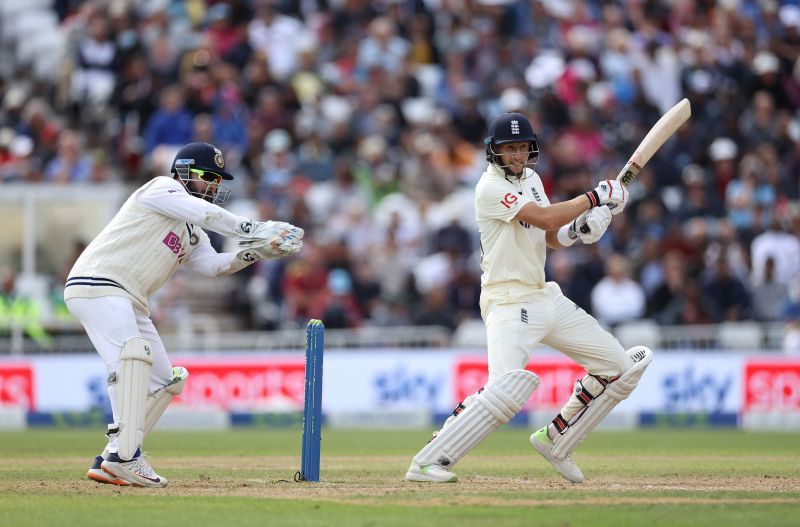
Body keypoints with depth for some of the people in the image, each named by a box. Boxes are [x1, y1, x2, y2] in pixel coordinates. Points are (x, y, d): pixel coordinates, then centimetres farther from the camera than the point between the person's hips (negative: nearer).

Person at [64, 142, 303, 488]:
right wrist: (254, 229, -16)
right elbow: (207, 214, -17)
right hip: (97, 286, -10)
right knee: (134, 355, -30)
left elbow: (213, 264, 6)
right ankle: (124, 456, -37)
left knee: (164, 381, 8)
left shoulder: (191, 234, 23)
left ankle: (111, 463, 8)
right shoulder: (160, 189, -2)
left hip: (129, 303, 10)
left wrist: (259, 251, -8)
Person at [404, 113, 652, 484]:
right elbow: (545, 218, -24)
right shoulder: (491, 188, -14)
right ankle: (426, 462, -24)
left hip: (544, 296, 9)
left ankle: (555, 440, 19)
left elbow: (552, 237, 17)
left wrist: (577, 228, -5)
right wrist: (595, 197, -14)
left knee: (620, 366, 9)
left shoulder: (530, 178, 13)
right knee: (508, 388, -30)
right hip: (508, 302, -9)